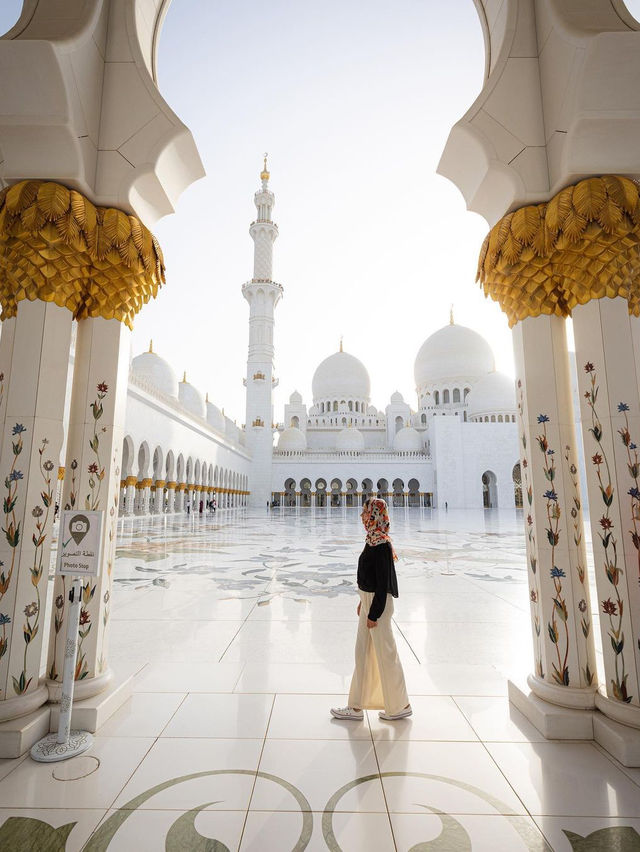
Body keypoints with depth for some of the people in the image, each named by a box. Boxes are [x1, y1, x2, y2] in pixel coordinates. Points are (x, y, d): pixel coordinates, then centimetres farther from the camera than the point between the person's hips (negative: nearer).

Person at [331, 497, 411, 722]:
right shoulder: (373, 540, 5)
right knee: (362, 652, 17)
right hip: (369, 600, 10)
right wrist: (363, 602, 19)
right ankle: (356, 706, 31)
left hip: (378, 604, -10)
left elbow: (382, 583, -22)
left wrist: (374, 614, -17)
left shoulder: (381, 546, -23)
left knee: (385, 654, 7)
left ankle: (400, 706, 28)